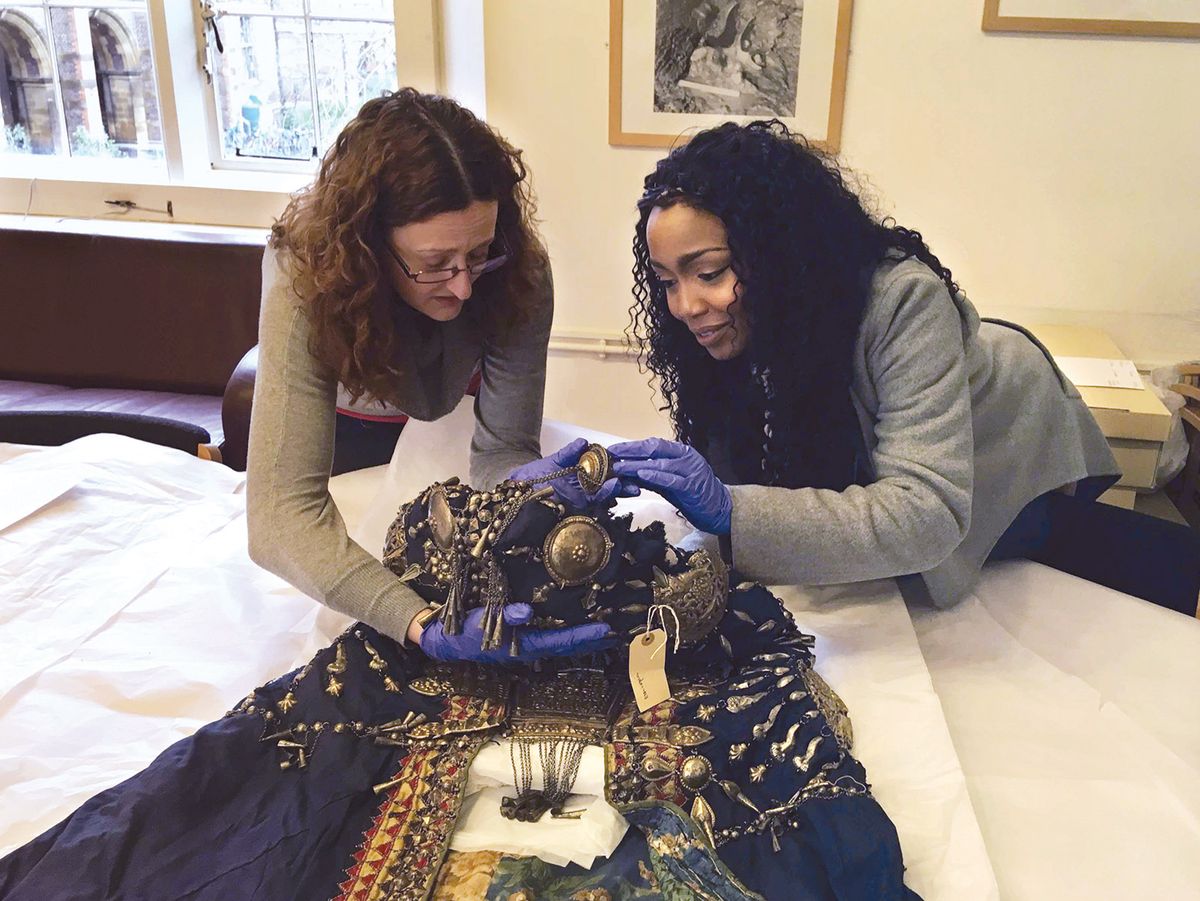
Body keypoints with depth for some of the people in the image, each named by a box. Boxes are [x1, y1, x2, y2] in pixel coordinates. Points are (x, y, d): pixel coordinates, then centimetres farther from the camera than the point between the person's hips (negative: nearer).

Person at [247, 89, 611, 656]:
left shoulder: (520, 272, -37)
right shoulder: (305, 279, -44)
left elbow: (503, 446, -30)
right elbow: (281, 515, -52)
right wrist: (428, 628, -66)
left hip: (457, 421, 1)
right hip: (353, 429, -1)